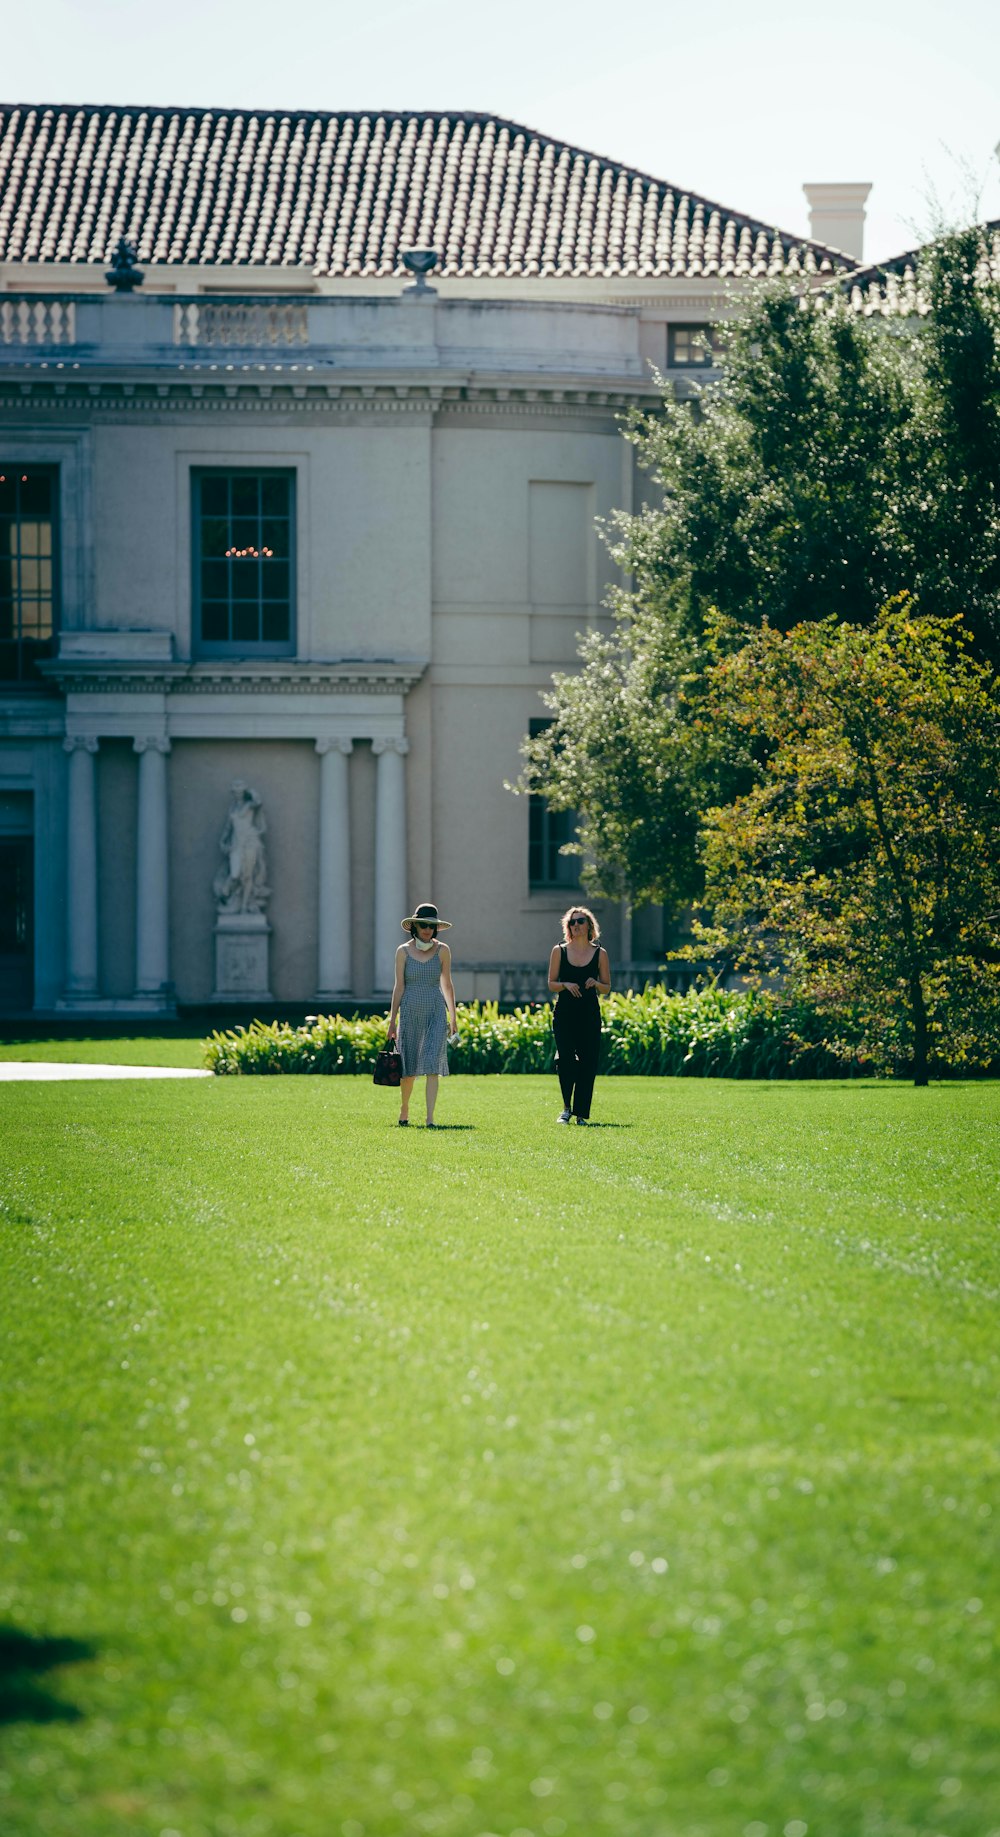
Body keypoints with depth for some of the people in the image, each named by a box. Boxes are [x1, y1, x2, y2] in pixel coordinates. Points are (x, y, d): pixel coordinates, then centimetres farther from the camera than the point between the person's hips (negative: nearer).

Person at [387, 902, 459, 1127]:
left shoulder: (442, 950, 3)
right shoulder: (404, 951, 1)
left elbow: (447, 984, 9)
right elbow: (399, 986, 2)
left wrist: (454, 1017, 10)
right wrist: (392, 1020, 0)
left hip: (436, 1012, 0)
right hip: (410, 1012, 0)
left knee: (432, 1066, -11)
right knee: (408, 1068, 6)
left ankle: (430, 1119, -16)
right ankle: (404, 1112, 30)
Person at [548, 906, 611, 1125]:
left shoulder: (599, 954, 6)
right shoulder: (559, 951, 6)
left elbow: (607, 988, 9)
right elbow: (551, 983, 7)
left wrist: (596, 984, -12)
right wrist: (566, 985, -13)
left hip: (589, 1014, 1)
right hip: (564, 1013, -1)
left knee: (587, 1062, -2)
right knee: (564, 1058, -12)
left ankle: (581, 1113, 5)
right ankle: (566, 1108, 4)